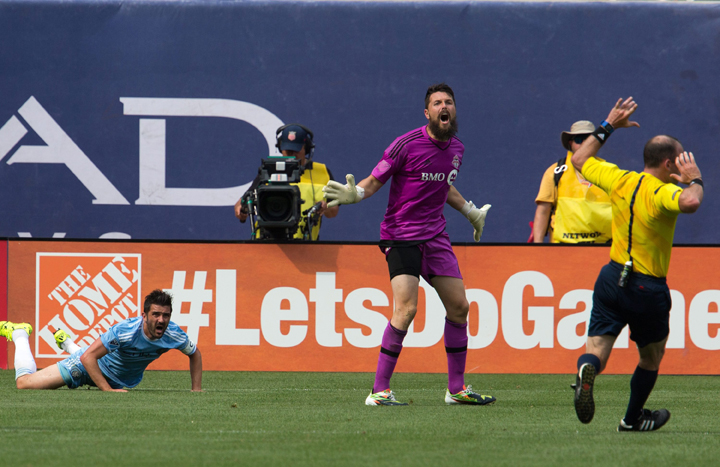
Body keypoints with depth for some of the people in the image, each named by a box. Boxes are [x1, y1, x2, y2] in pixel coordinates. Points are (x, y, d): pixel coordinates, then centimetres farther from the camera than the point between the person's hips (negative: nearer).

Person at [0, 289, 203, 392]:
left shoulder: (173, 334, -27)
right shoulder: (126, 331, -41)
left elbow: (195, 354, -4)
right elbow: (88, 357, -39)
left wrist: (196, 389, -12)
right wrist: (108, 390, -44)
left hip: (125, 379, 6)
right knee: (24, 382, -3)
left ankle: (66, 342, 59)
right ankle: (19, 333, 24)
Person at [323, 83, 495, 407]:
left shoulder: (456, 149, 9)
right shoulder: (407, 144, -12)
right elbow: (374, 181, -8)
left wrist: (470, 212, 37)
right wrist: (354, 194, -27)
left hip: (435, 236, 7)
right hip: (401, 236, -7)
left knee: (459, 307, 7)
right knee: (406, 308, -20)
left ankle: (457, 389, 20)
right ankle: (379, 390, -15)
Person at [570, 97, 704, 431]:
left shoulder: (620, 180, 0)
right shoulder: (662, 193, -18)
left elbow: (580, 159, 16)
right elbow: (690, 203, -41)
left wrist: (607, 127, 22)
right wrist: (694, 180, -20)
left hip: (612, 276, 4)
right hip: (648, 289, -4)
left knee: (597, 350, -2)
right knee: (651, 358, 19)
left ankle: (587, 369, -36)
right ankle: (633, 419, 32)